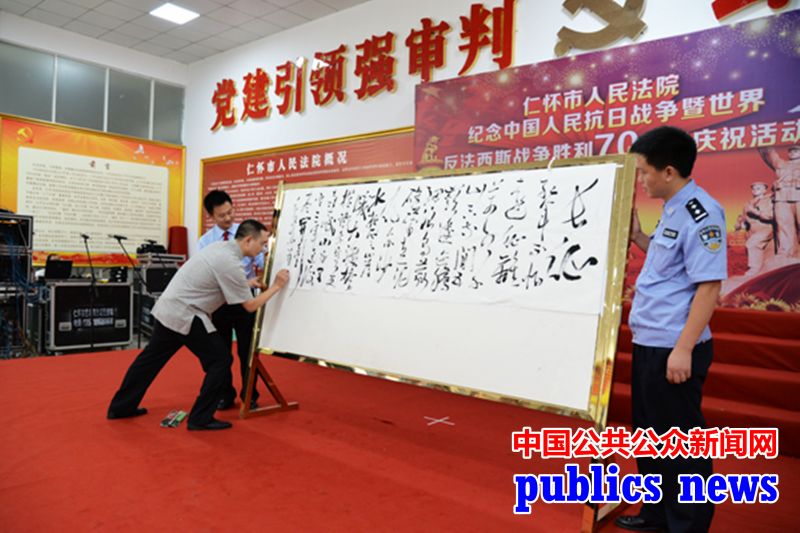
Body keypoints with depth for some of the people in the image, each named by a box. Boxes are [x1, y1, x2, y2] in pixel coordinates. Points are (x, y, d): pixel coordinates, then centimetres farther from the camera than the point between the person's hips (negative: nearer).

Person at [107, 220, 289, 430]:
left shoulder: (221, 247, 7)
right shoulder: (231, 263, -20)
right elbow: (250, 306, -11)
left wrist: (245, 283, 17)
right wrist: (276, 286, -1)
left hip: (167, 309, 10)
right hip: (184, 316, -10)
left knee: (152, 358, 22)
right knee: (221, 360, -1)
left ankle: (121, 406, 36)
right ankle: (201, 418, 5)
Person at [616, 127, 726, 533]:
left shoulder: (699, 213, -17)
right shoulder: (672, 210, 12)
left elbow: (709, 284, -21)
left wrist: (683, 349, -22)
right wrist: (637, 237, 10)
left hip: (673, 348, -10)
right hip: (649, 343, 10)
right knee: (651, 434, 20)